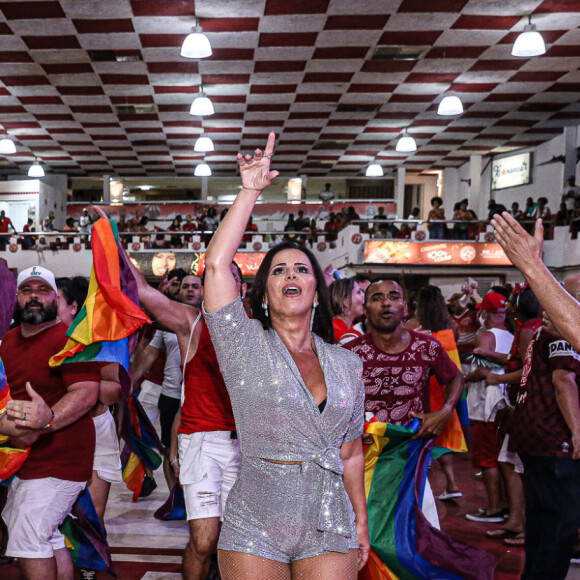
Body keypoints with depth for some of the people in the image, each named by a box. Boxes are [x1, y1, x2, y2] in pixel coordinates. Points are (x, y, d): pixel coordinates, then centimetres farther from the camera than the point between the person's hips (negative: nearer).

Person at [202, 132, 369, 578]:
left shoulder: (346, 364, 6)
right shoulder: (246, 347, -4)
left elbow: (350, 451, 13)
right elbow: (217, 263, -16)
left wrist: (361, 519, 13)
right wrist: (250, 191, -14)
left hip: (329, 531, 3)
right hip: (254, 532, -2)